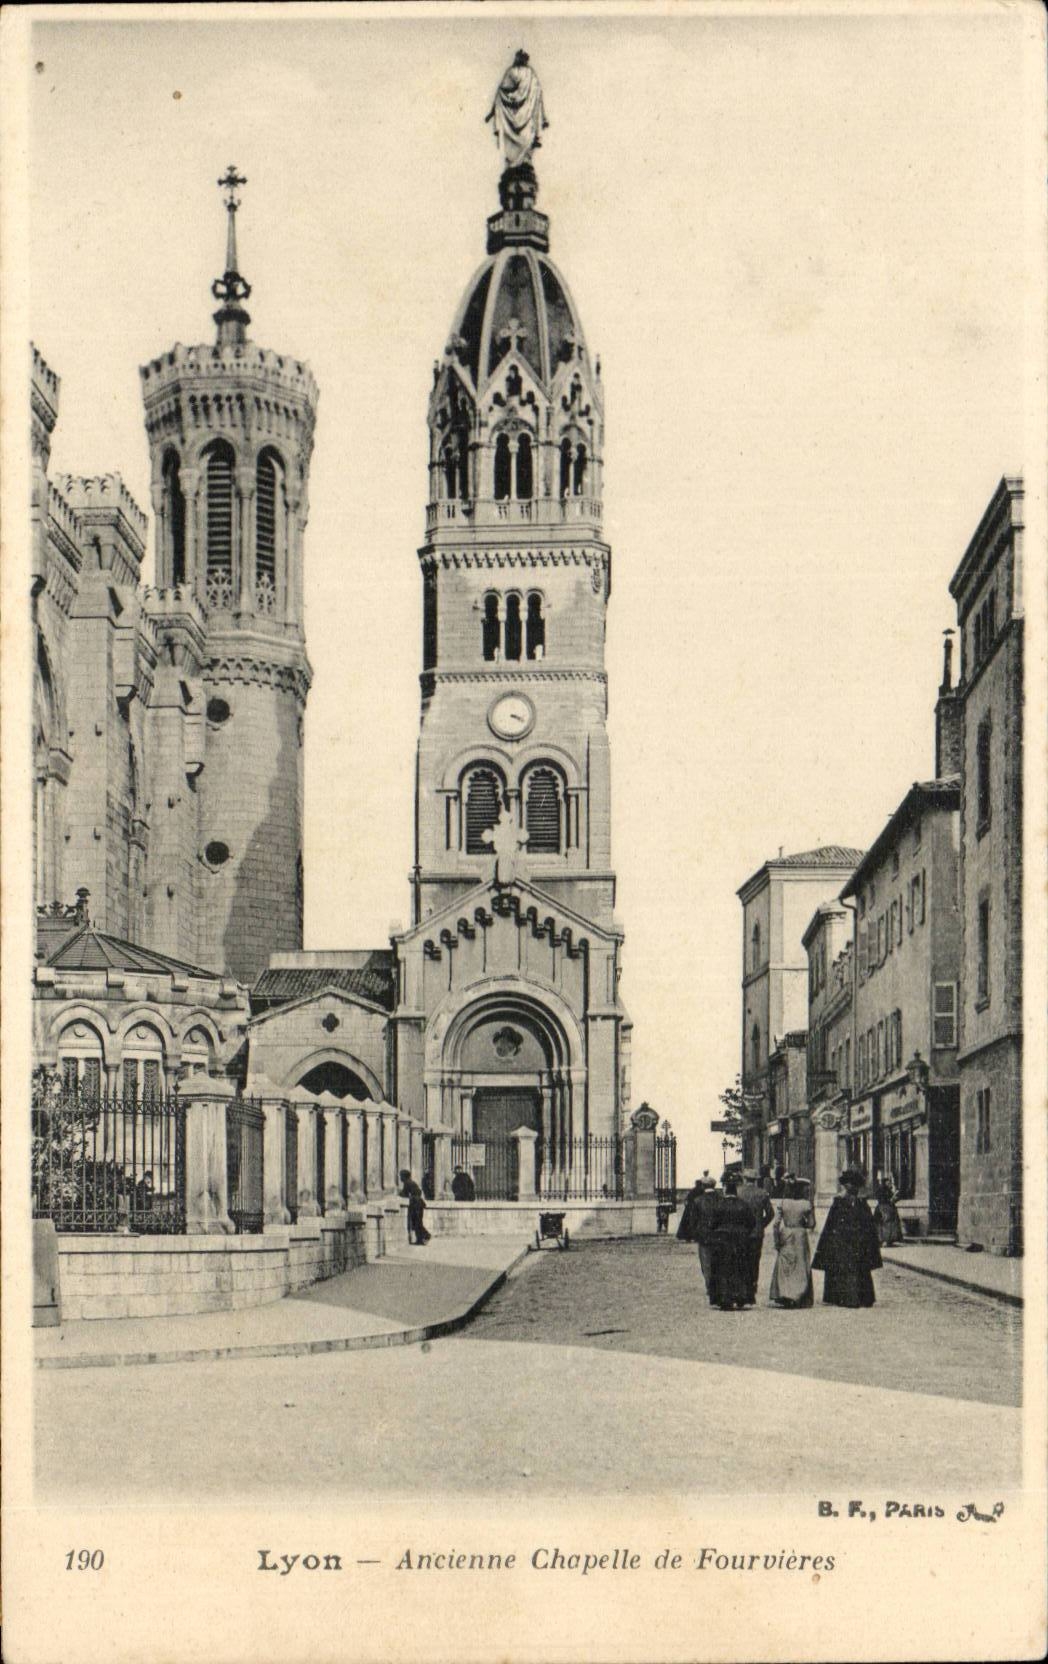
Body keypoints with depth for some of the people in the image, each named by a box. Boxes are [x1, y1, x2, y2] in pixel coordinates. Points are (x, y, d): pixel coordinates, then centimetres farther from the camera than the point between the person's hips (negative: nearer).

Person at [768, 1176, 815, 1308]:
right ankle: (800, 1298, 6)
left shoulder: (782, 1203, -6)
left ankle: (781, 1297, 1)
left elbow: (776, 1224, -9)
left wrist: (776, 1241, -2)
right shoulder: (806, 1204, -5)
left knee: (783, 1267, 7)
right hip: (801, 1236, 0)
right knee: (801, 1268, 8)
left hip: (786, 1237, 0)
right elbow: (812, 1224, 1)